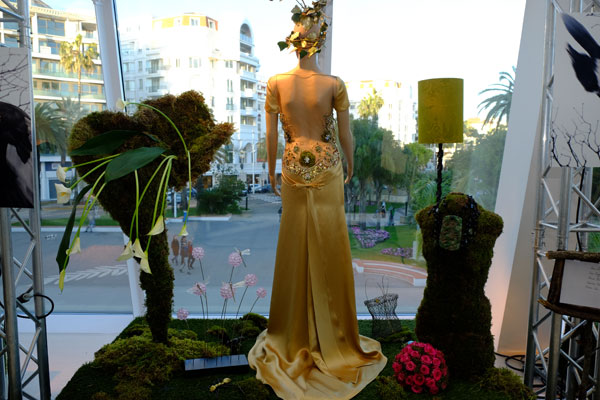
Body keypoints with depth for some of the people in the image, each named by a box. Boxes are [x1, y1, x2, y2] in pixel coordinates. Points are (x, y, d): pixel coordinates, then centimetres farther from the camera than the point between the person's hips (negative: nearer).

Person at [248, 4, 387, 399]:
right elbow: (346, 134, -1)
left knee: (296, 246, 14)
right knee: (330, 248, 9)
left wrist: (272, 173, 12)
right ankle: (332, 333, 24)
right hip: (328, 169, -1)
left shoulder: (276, 83, -5)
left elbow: (271, 135, -1)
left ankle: (297, 331, 28)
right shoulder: (335, 84, -8)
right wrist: (350, 166, 15)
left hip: (294, 170, 2)